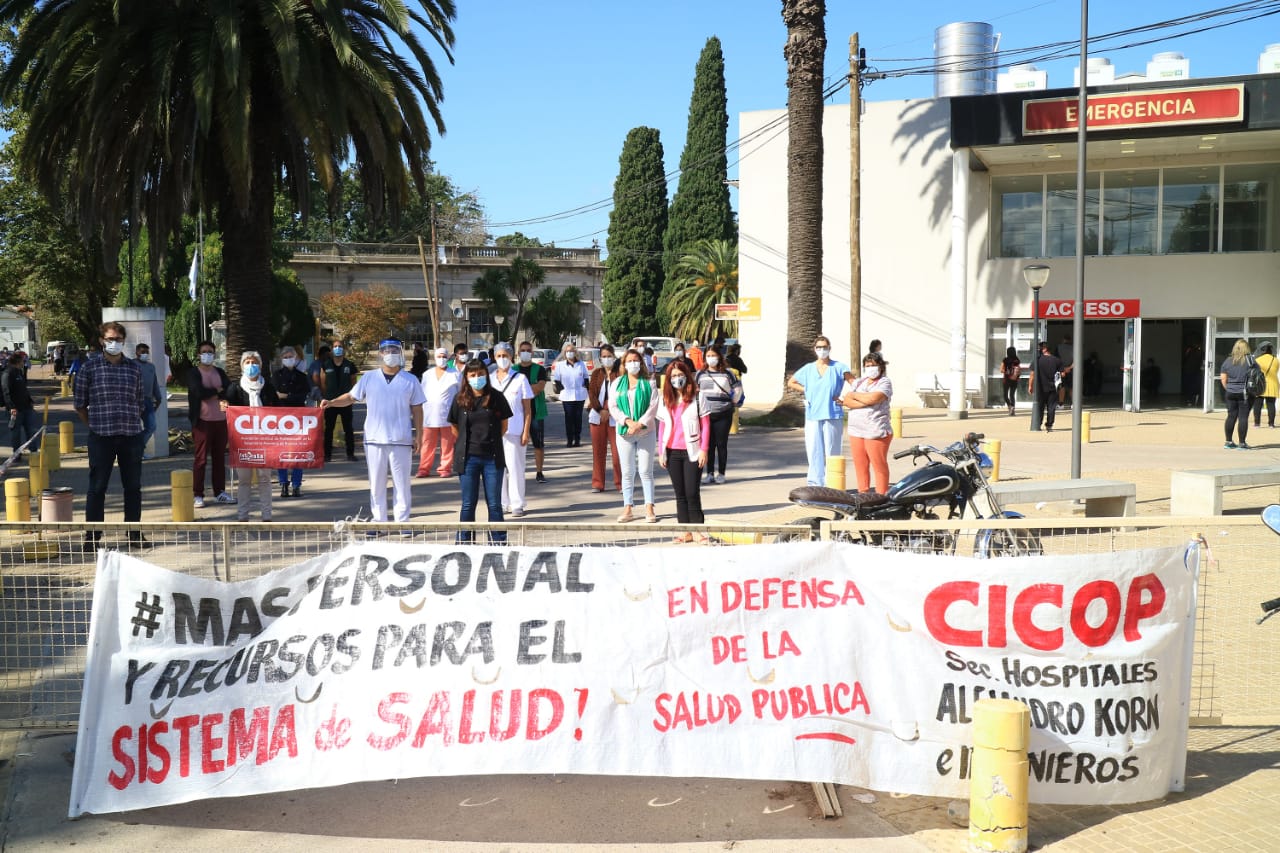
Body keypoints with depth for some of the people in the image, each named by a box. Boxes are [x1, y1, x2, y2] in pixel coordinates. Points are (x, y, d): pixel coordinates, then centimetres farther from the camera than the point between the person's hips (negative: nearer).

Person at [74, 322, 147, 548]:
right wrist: (95, 425, 4)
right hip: (101, 436, -2)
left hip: (131, 435, 2)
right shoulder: (89, 368, 1)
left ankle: (134, 533, 17)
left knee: (133, 486, 8)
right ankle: (92, 535, 10)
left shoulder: (134, 369, 8)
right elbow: (80, 404, 5)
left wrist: (133, 424, 7)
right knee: (97, 487, 3)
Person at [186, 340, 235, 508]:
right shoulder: (193, 373, 0)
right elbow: (199, 392, -16)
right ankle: (198, 495, -1)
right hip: (202, 421, -5)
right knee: (201, 459, -4)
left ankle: (219, 492, 17)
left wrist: (212, 394, -13)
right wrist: (218, 391, -5)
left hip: (221, 420, 5)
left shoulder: (220, 372, 14)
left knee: (219, 457, 9)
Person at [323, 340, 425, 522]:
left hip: (401, 441, -1)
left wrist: (419, 434, 2)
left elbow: (417, 409, 6)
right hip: (374, 440, 1)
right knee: (376, 484, 7)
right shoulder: (369, 378, 6)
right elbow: (351, 397, 9)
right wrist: (331, 403, -6)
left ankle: (402, 522, 11)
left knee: (401, 483, 3)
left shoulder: (410, 380, 4)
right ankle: (379, 522, 15)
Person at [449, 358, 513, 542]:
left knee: (494, 504, 4)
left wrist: (490, 440, 7)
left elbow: (504, 426, 8)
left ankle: (499, 543, 12)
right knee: (468, 504, 5)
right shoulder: (460, 400, 1)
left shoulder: (496, 398, -1)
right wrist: (469, 443, 7)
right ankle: (464, 543, 13)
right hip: (468, 458, 0)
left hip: (492, 458, 0)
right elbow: (455, 428, 11)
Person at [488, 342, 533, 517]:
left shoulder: (520, 378, 0)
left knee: (515, 467, -2)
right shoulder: (489, 378, 9)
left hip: (515, 431, -3)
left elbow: (527, 409, 0)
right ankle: (501, 503, 14)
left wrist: (526, 432, -7)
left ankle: (517, 505, 5)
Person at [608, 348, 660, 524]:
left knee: (646, 471, 0)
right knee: (627, 472, 4)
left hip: (645, 432, -2)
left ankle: (649, 508, 4)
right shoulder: (617, 384, 8)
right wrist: (627, 421, -14)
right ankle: (627, 509, 8)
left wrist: (640, 423, -17)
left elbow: (653, 407, -5)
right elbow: (613, 407, 1)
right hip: (624, 433, 2)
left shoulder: (648, 384, 2)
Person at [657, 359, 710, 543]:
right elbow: (662, 426, 11)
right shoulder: (665, 399, 9)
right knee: (680, 493, 6)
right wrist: (660, 452, 7)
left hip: (692, 452, -4)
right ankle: (686, 531, 10)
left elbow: (705, 425, -1)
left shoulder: (697, 397, -2)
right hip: (672, 452, 4)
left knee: (692, 493, -5)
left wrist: (703, 450, -7)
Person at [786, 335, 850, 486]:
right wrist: (806, 391, 9)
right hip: (812, 416, 3)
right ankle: (815, 484, 11)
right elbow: (790, 383, 21)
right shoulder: (808, 369, 11)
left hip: (832, 415, -2)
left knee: (832, 451, 1)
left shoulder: (838, 367, 2)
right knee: (814, 451, 3)